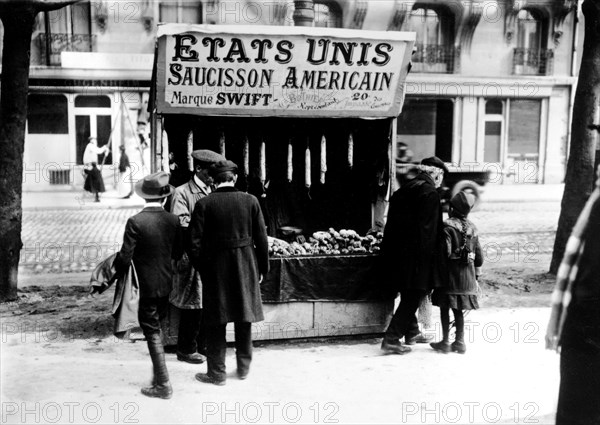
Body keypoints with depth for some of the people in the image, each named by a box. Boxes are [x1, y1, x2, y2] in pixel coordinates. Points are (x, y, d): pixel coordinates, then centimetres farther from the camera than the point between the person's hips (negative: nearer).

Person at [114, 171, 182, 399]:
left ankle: (163, 385, 8)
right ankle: (159, 377, 29)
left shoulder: (135, 222, -17)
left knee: (153, 334, 3)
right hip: (167, 284, 5)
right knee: (157, 329, 20)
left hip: (146, 287, -5)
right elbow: (178, 254, 6)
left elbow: (125, 258, -14)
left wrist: (117, 268, 7)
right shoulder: (173, 220, -3)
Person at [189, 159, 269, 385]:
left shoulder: (204, 204, -9)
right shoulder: (250, 201, -5)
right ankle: (244, 367, 28)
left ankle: (217, 372, 17)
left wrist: (201, 268, 5)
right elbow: (261, 239, -2)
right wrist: (262, 268, 8)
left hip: (215, 267, -2)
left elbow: (196, 242, -8)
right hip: (246, 267, 2)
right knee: (244, 318, 16)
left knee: (216, 322, 9)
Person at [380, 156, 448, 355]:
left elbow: (392, 222, 14)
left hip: (397, 253, 9)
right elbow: (428, 229, -19)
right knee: (412, 298, -1)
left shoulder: (404, 190, 12)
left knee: (409, 297, 21)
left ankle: (412, 332, 34)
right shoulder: (430, 193, -14)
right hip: (416, 255, -9)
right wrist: (432, 259, -15)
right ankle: (391, 339, -1)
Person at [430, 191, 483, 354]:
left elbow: (446, 252, -19)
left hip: (450, 273, -6)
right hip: (467, 275, 6)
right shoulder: (472, 228, 8)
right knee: (458, 309, 13)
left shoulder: (448, 226, -12)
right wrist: (476, 274, 20)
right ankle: (460, 342, 16)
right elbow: (479, 255, 12)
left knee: (445, 308, 4)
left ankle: (445, 342, 8)